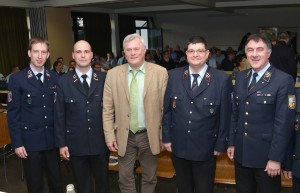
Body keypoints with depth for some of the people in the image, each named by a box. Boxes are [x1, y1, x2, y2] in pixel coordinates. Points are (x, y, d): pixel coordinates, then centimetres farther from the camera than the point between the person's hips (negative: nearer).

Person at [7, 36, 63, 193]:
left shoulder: (54, 77, 4)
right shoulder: (17, 79, -6)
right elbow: (13, 114, -6)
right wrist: (17, 143, -9)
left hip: (52, 139, 3)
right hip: (30, 140, -3)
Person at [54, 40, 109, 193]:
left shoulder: (104, 79, -2)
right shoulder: (63, 81, -3)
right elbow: (59, 115, -2)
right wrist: (61, 143, -3)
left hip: (101, 142, 1)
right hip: (76, 143, 0)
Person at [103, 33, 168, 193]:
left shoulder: (160, 72, -8)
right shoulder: (113, 74, -4)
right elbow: (107, 109, -1)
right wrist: (109, 136, -4)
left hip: (150, 135, -1)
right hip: (125, 136, 1)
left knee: (150, 178, 18)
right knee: (125, 178, 15)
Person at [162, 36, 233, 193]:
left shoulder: (222, 79, -10)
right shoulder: (174, 76, -1)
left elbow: (225, 115, -6)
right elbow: (167, 109, 3)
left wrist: (221, 144, -4)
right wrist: (166, 137, 2)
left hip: (205, 148, -2)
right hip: (178, 146, 3)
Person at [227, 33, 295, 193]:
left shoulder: (283, 80, -13)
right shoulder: (241, 77, 6)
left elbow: (283, 122, -15)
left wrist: (276, 158, -16)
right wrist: (232, 142, 9)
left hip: (266, 155, -5)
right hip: (241, 153, 5)